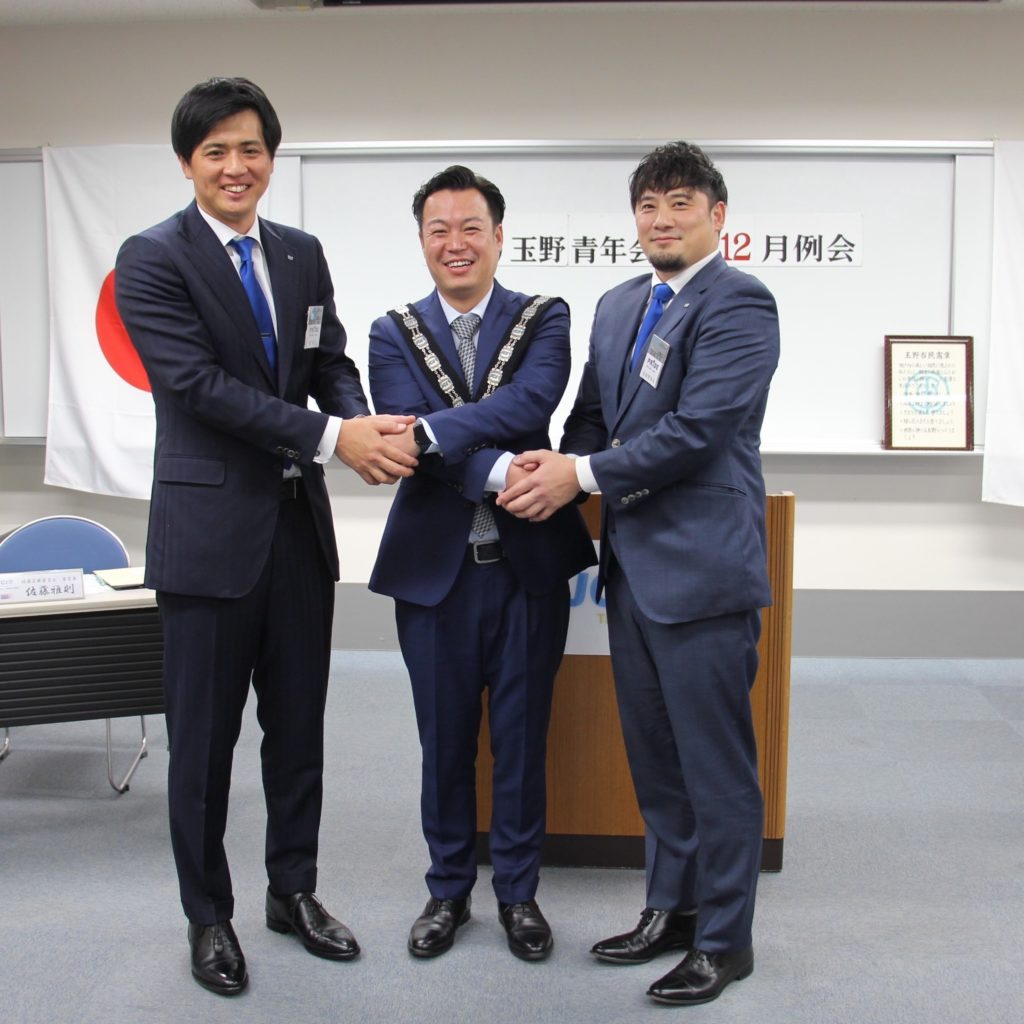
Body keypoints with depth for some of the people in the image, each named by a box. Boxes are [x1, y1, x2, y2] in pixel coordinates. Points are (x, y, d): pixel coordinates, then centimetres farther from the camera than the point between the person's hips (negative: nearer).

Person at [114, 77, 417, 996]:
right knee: (203, 738, 7)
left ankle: (294, 890, 32)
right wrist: (330, 437, -23)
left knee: (298, 727, 15)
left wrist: (366, 424, -15)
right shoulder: (153, 259, -8)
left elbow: (330, 363, 8)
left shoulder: (303, 255, 10)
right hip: (210, 529, -5)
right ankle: (208, 915, 25)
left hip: (300, 524, 5)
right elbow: (199, 383, -18)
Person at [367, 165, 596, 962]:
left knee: (523, 736, 10)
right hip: (436, 565, 1)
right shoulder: (395, 335, 4)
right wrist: (497, 471, -26)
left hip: (529, 562, 0)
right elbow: (408, 432, -13)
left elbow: (530, 401, -18)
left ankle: (518, 890, 28)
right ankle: (449, 889, 30)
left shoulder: (545, 320, 2)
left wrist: (430, 433, -27)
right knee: (445, 740, 12)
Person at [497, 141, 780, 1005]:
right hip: (633, 561, 8)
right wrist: (557, 469, -6)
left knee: (716, 763, 3)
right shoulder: (619, 305, 15)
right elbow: (593, 411, 15)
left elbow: (698, 431, -19)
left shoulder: (738, 303, -11)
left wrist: (585, 475, -15)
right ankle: (672, 907, 34)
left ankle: (725, 940, 19)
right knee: (653, 753, 18)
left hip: (702, 566, -8)